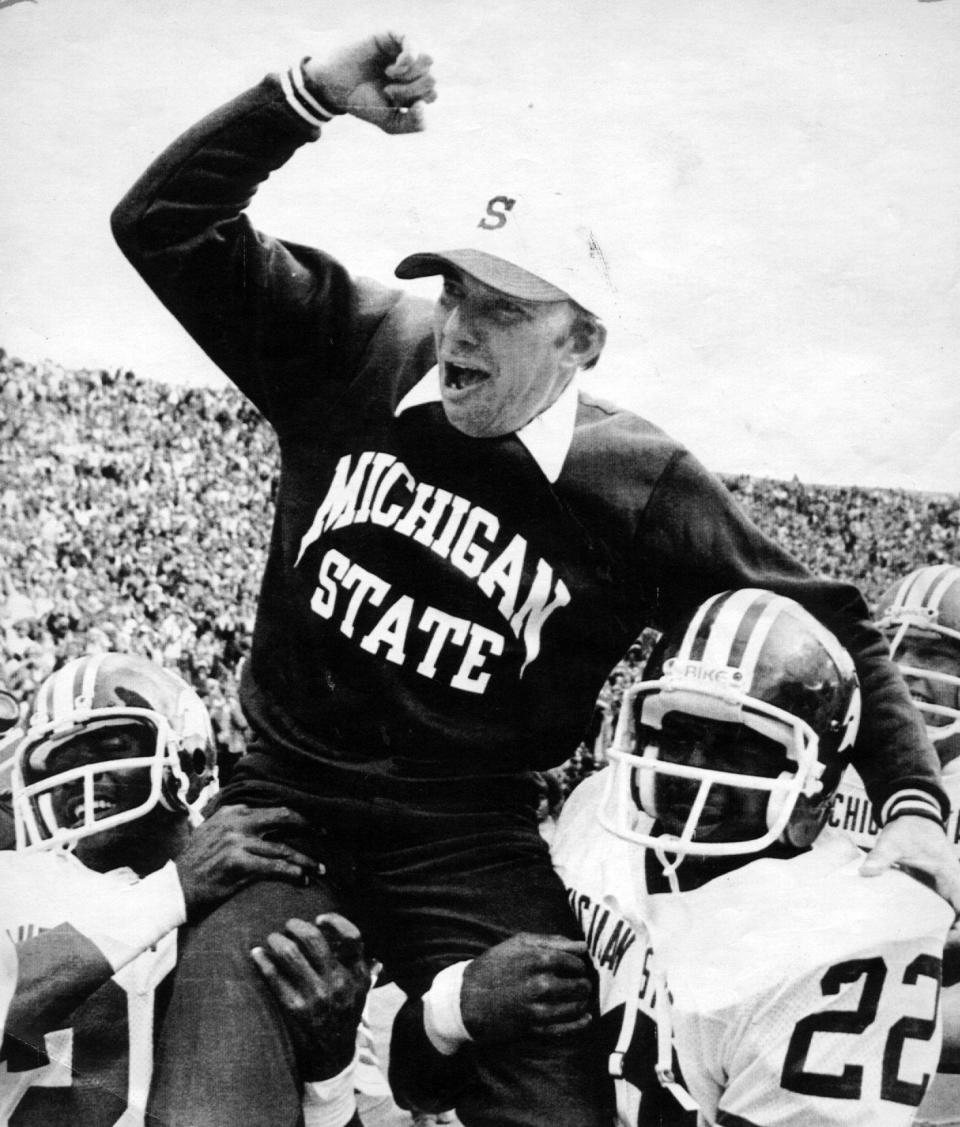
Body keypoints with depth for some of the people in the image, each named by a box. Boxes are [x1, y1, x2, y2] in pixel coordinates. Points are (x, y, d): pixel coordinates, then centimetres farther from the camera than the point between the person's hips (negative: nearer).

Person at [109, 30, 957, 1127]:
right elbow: (162, 225, -2)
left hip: (468, 845, 0)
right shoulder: (357, 353, -1)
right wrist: (310, 93, -14)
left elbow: (827, 633, 3)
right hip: (281, 800, 1)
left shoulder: (643, 485, -5)